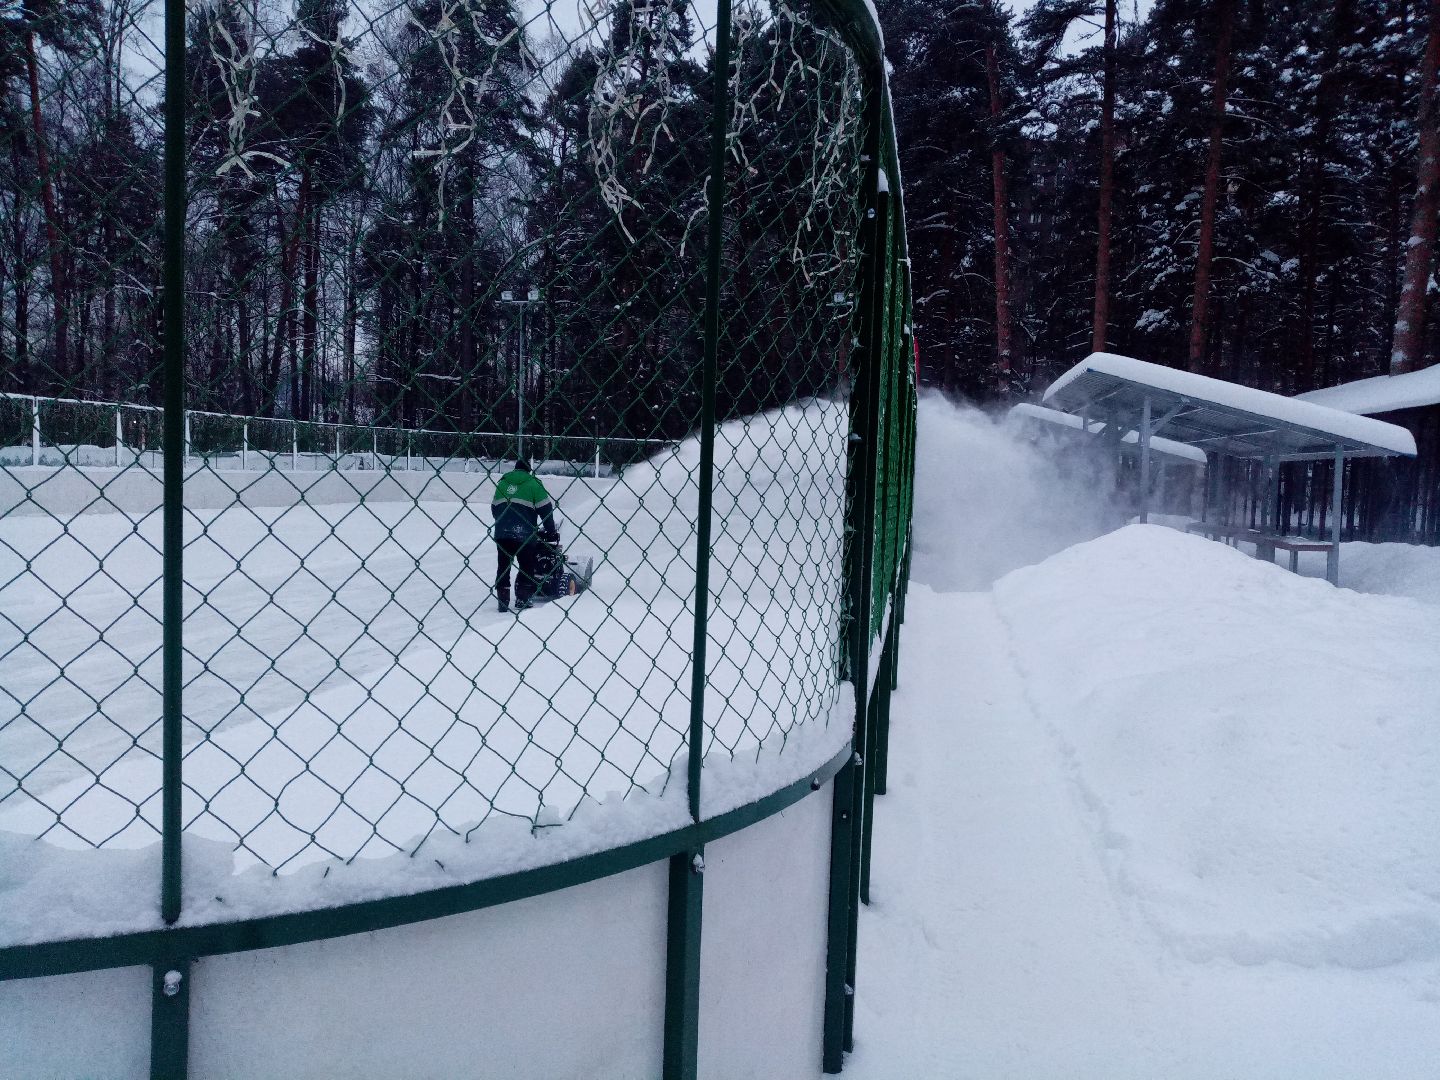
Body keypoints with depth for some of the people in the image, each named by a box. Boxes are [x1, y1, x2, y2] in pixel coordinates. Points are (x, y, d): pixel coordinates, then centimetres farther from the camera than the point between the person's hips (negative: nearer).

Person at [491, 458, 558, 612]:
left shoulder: (502, 483, 16)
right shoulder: (532, 483, 1)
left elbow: (494, 508, 21)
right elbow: (545, 508, -1)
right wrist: (551, 531, 8)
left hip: (501, 533, 4)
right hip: (524, 534, -4)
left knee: (503, 567, 11)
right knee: (527, 567, 9)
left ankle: (503, 601, 9)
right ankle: (521, 600, 6)